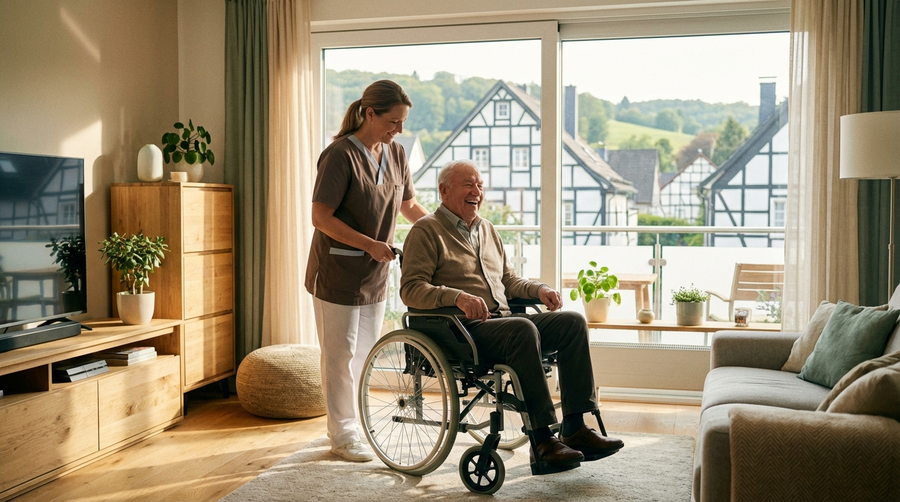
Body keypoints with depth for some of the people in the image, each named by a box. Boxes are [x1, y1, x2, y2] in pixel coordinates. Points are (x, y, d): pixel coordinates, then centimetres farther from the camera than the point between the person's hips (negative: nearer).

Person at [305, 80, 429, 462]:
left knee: (366, 353, 15)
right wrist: (370, 244, -23)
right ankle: (343, 435, 17)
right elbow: (321, 217, -19)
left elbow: (408, 205, 15)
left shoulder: (395, 153, 5)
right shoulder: (341, 155, -17)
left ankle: (351, 424, 30)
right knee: (340, 355, 4)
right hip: (338, 273, -7)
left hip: (375, 273, 7)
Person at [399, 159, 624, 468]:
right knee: (524, 330, -34)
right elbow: (410, 289, -11)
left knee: (573, 322, -12)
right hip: (464, 329, -7)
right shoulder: (426, 231, 1)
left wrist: (537, 289, 9)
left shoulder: (487, 229, 25)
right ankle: (542, 437, -30)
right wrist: (458, 296, -27)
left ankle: (574, 428, -13)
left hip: (503, 320, 8)